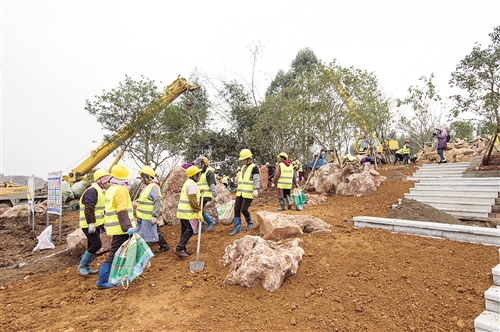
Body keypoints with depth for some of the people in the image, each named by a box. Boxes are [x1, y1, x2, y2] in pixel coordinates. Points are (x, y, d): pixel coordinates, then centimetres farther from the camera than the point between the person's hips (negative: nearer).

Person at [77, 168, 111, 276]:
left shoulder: (100, 191, 17)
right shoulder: (93, 191, -17)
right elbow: (88, 209, -24)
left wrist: (102, 224, 24)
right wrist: (91, 223, -26)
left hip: (96, 224, 10)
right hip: (89, 225, -10)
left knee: (92, 246, 14)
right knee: (97, 244, -11)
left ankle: (86, 268, 25)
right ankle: (82, 266, 4)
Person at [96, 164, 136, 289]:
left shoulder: (110, 189, 15)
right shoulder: (121, 190, -16)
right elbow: (122, 212, -24)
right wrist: (129, 227, -27)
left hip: (114, 227, 10)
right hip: (121, 228, -10)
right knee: (114, 254, -1)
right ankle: (102, 281, 5)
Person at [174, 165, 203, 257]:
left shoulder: (187, 183, 17)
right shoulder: (192, 184, -16)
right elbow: (193, 200, -21)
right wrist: (199, 212, -17)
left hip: (182, 212, 10)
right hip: (188, 213, -10)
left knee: (185, 230, 14)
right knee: (190, 230, -4)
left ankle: (183, 249, 21)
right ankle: (179, 249, -5)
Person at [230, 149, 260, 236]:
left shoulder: (254, 168, -8)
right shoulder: (243, 167, 17)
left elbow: (257, 180, -17)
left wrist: (256, 189, -32)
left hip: (248, 193, -8)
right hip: (240, 193, 8)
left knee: (243, 209, -8)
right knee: (236, 209, 3)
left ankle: (249, 223, 20)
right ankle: (237, 228, 13)